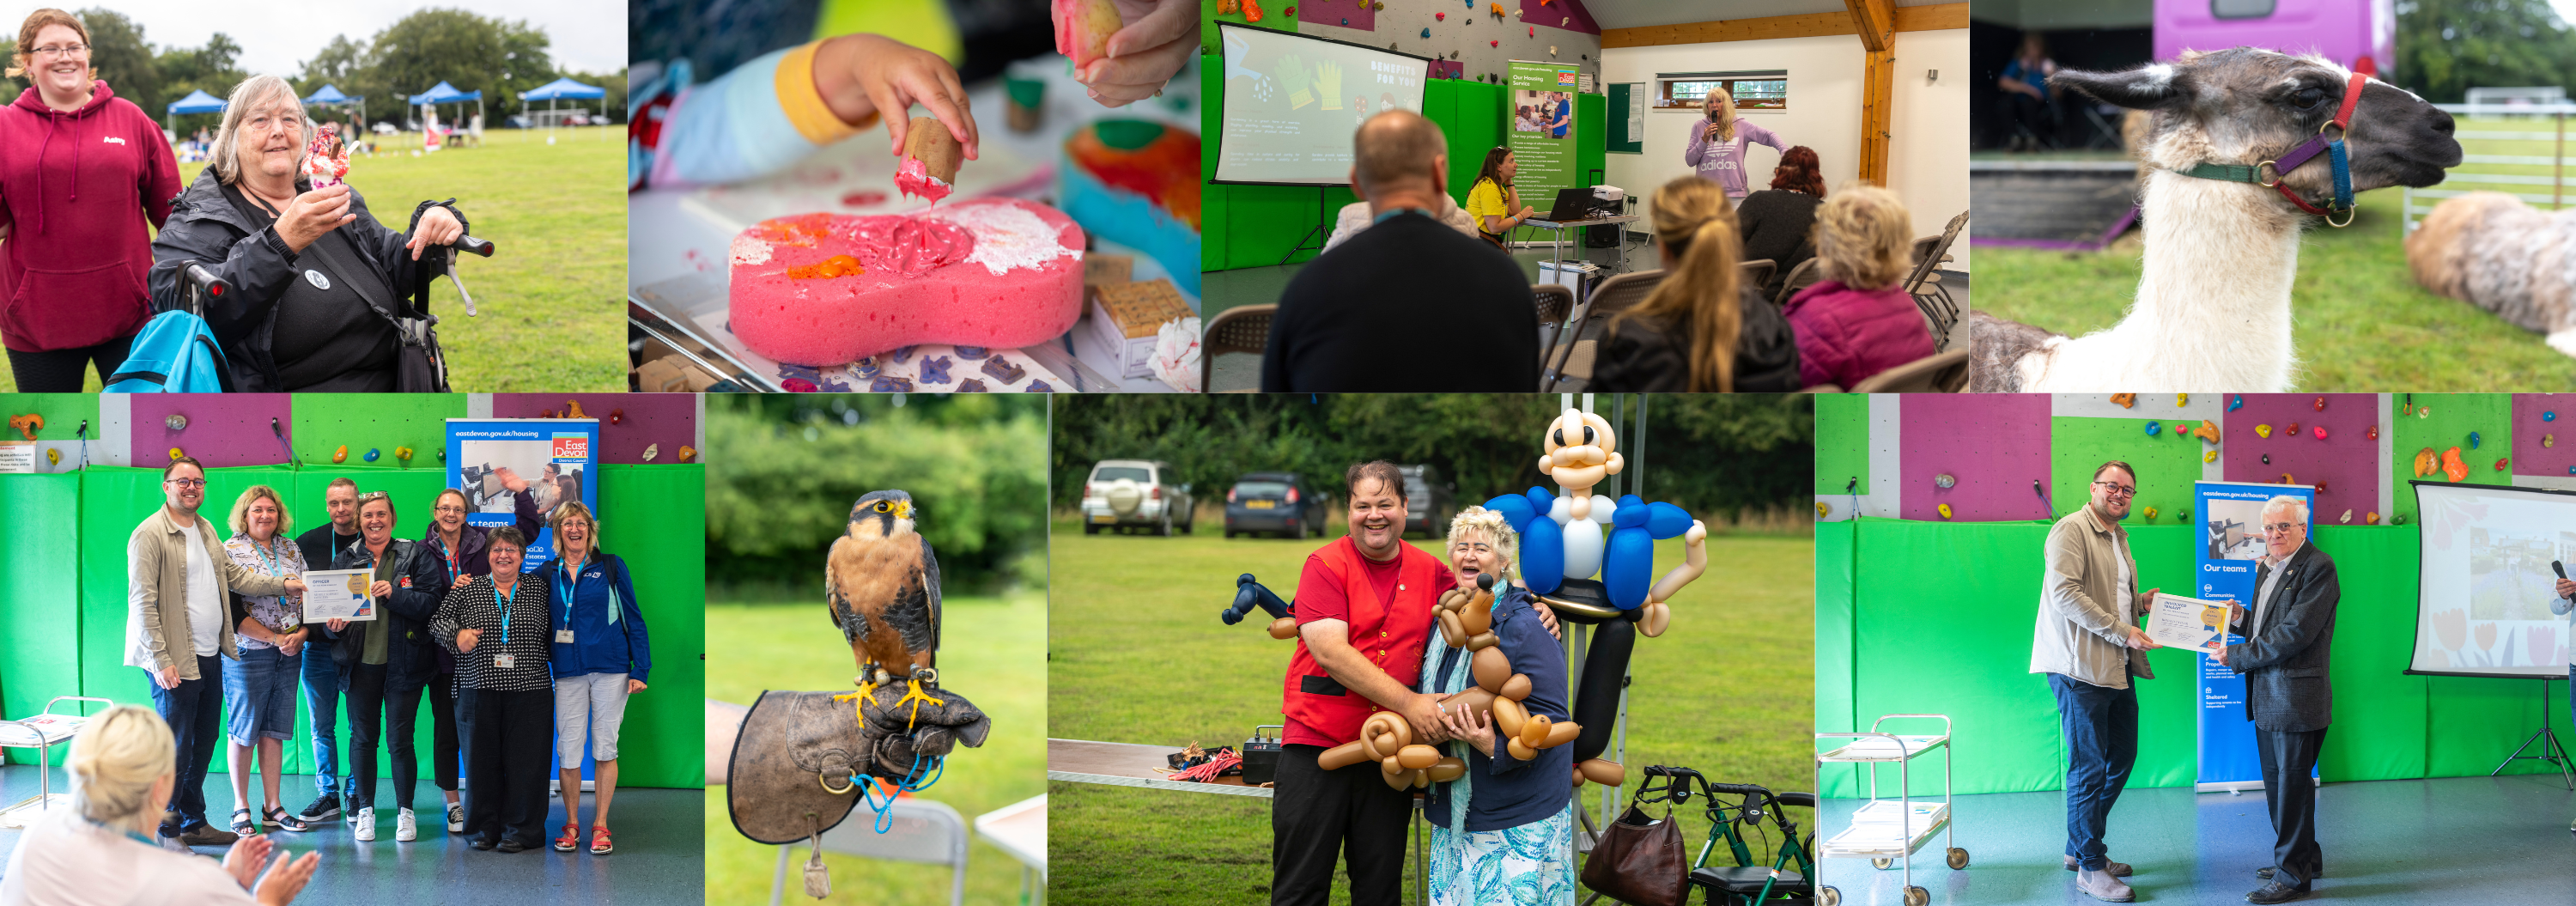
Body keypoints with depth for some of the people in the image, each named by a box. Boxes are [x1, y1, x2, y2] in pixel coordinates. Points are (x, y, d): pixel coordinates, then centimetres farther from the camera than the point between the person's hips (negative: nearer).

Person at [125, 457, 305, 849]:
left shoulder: (205, 529, 13)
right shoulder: (150, 534, -12)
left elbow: (233, 575, 23)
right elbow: (143, 602, -15)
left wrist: (282, 584, 14)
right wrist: (161, 661, -19)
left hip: (209, 656, 8)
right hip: (176, 662, -8)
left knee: (203, 746, 14)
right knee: (176, 748, -2)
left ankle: (193, 823, 25)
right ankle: (163, 830, 8)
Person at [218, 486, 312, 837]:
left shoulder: (291, 550, 11)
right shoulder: (230, 551, -6)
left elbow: (308, 597, 12)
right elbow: (232, 612, -12)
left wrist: (301, 634, -6)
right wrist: (274, 638, -15)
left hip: (290, 654, 5)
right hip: (247, 653, -5)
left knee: (275, 730, 8)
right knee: (244, 731, 1)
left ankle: (273, 805, 13)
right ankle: (241, 807, 9)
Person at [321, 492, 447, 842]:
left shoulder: (415, 557, 2)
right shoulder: (344, 560, 10)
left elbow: (431, 602, -8)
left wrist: (395, 594, -20)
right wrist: (333, 625, -10)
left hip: (402, 664, -3)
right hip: (360, 662, 3)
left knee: (400, 740, -1)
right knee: (362, 737, 7)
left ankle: (405, 811, 11)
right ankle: (365, 809, 18)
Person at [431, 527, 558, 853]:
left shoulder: (539, 591, 9)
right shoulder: (466, 590, 7)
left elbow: (552, 637, 16)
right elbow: (437, 622, 8)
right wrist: (457, 635, -9)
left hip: (528, 692, 0)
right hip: (478, 690, 0)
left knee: (525, 762, -2)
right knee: (481, 761, 4)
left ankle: (521, 831, 7)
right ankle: (484, 829, 15)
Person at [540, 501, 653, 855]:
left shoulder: (610, 567, 2)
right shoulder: (547, 573, 8)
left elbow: (633, 618, 2)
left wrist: (639, 669, -4)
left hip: (610, 667, -2)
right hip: (568, 672, 2)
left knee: (605, 748, 2)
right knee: (568, 749, 0)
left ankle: (600, 825, 10)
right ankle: (571, 824, 12)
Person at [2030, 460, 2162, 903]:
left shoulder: (2118, 538, 20)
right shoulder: (2071, 530, -10)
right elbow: (2065, 593, -21)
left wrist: (2140, 602, 11)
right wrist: (2122, 631, -22)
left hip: (2115, 667, 10)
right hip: (2080, 667, -10)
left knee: (2121, 758, 15)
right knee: (2089, 767, -4)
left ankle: (2081, 848, 29)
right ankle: (2090, 868, 3)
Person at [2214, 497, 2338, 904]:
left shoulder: (2317, 568, -13)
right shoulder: (2266, 569, 16)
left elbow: (2294, 633, -20)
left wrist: (2237, 657, -16)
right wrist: (2241, 619, 2)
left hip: (2296, 698, -9)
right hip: (2267, 698, 9)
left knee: (2293, 785, -3)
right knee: (2276, 783, 16)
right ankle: (2304, 857, 29)